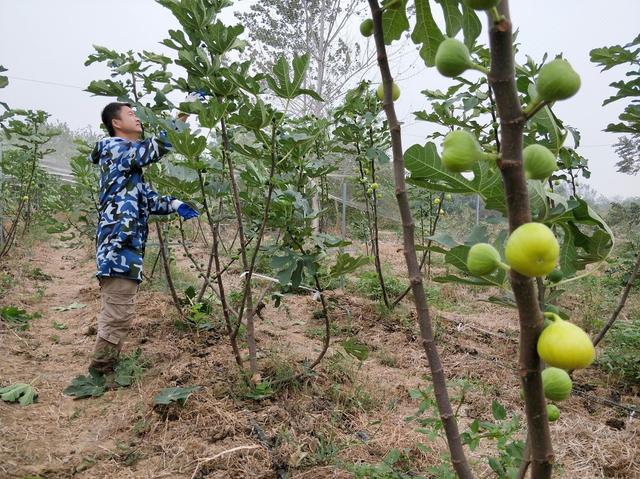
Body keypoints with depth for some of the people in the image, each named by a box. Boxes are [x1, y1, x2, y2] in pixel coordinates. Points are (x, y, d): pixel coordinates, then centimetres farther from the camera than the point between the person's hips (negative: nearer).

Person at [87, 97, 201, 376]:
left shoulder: (128, 160, 22)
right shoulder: (115, 148, -7)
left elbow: (145, 197, 20)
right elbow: (156, 148, -20)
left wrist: (174, 205, 3)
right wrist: (185, 110, -18)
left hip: (124, 244, 10)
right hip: (119, 245, -10)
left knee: (115, 312, 16)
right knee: (119, 314, -5)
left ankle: (105, 368, 27)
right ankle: (100, 371, 6)